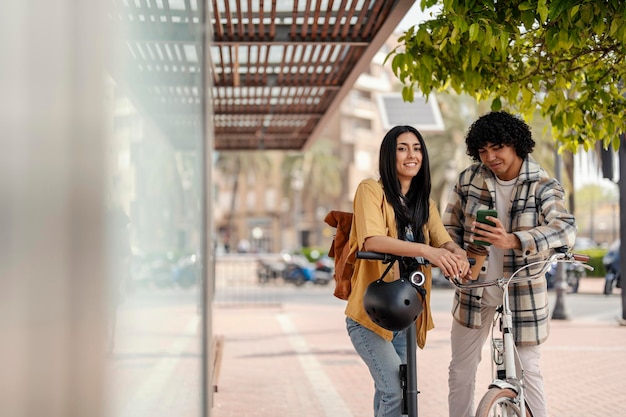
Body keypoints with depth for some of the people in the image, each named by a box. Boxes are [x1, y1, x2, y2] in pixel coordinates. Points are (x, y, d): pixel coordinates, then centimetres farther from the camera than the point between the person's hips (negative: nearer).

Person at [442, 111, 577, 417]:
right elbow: (450, 225, 9)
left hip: (522, 292, -3)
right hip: (474, 287, 3)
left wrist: (512, 241, -46)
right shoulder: (469, 179, -4)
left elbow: (565, 228, -31)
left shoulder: (543, 186, -13)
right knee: (461, 368, 12)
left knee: (527, 371, 0)